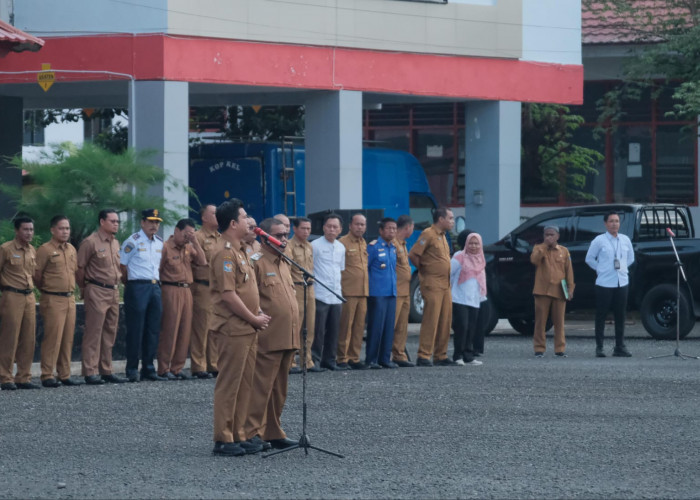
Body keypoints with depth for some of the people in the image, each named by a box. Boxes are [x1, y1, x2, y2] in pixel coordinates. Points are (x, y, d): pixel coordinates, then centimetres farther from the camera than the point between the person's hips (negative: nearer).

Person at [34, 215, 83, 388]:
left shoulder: (72, 250, 13)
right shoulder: (45, 250, -7)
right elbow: (36, 275, -5)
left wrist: (71, 290, 16)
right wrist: (47, 290, 5)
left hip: (70, 299, 7)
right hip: (53, 300, -7)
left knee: (68, 339, 7)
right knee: (52, 338, -9)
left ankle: (64, 375, 13)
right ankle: (47, 376, -5)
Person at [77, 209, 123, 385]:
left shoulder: (115, 243, 15)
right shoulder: (90, 242, -9)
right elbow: (79, 268, -7)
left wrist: (118, 281, 17)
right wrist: (84, 289, 0)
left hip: (114, 292, 8)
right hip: (97, 292, -8)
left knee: (110, 333, 9)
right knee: (93, 333, -7)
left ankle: (106, 370, 16)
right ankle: (90, 372, -6)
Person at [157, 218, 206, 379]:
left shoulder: (189, 248, 15)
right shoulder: (166, 247, -4)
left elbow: (203, 262, 4)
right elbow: (157, 271, -6)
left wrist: (195, 242, -3)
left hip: (186, 291, 6)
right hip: (171, 291, -6)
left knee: (184, 331, 6)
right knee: (169, 331, -5)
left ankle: (177, 368, 12)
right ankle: (164, 369, 0)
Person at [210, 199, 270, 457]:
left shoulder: (240, 251, 17)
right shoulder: (225, 254, -16)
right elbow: (228, 294, -21)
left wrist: (258, 313, 8)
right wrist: (254, 319, -13)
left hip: (247, 329, 10)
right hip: (232, 329, -10)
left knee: (244, 384, 12)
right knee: (228, 384, -5)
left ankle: (238, 436, 17)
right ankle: (223, 439, -1)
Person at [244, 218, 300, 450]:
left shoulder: (283, 263, 19)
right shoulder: (257, 261, -10)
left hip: (288, 339, 9)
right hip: (268, 339, -9)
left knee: (279, 390, 12)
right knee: (261, 387, -8)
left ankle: (273, 433, 17)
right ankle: (252, 432, -5)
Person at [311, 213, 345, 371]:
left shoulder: (341, 248, 16)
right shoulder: (315, 245, -5)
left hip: (336, 296, 6)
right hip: (320, 295, -6)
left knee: (334, 331, 7)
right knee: (318, 330, -7)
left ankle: (329, 360, 15)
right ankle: (314, 359, 0)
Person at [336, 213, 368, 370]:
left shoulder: (364, 244, 17)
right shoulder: (343, 243, -6)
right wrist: (340, 289, -13)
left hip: (363, 292, 7)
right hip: (348, 292, -7)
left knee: (359, 326, 8)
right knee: (346, 326, -5)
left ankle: (354, 358, 14)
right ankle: (342, 358, -1)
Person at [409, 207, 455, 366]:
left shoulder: (442, 236, 18)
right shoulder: (428, 234, -11)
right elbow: (413, 255, -17)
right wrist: (423, 271, -5)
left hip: (444, 285, 9)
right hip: (432, 285, -9)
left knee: (445, 321, 9)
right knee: (431, 321, -10)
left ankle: (440, 355, 14)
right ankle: (423, 356, -8)